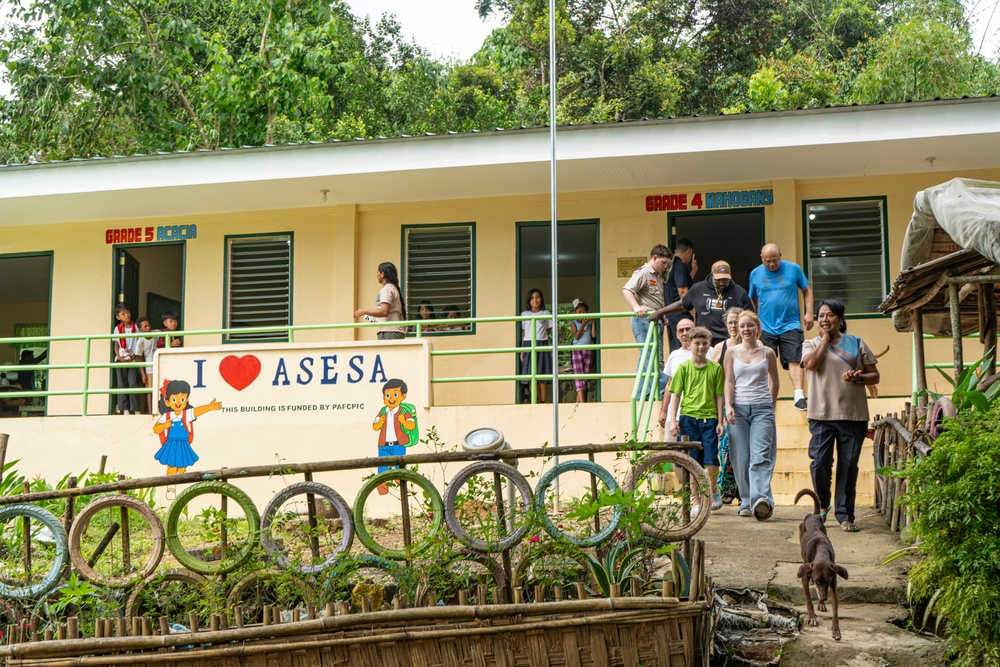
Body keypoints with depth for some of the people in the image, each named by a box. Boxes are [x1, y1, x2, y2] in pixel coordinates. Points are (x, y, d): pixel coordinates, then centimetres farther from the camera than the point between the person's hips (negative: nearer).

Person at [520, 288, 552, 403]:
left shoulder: (545, 313, 10)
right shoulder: (524, 314, 11)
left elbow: (548, 331, 12)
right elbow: (523, 333, 10)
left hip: (542, 345, 0)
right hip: (528, 345, 1)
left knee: (542, 375, -4)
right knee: (530, 374, -7)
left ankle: (543, 401, -3)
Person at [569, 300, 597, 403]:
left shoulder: (590, 323, 11)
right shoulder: (574, 323, 4)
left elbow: (594, 335, -2)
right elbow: (577, 336, -8)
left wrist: (593, 322, -4)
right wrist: (583, 324, -12)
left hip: (588, 350, 3)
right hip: (577, 350, -3)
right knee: (578, 373, -13)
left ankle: (578, 399, 9)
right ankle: (581, 399, -21)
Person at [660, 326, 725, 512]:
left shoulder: (715, 368, 6)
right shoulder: (683, 367, 4)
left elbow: (718, 396, 8)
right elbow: (675, 394, 5)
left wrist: (720, 421, 4)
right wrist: (673, 420, -2)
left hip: (709, 418, 0)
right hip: (688, 418, 0)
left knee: (712, 460, -8)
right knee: (693, 463, 2)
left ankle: (713, 491, 20)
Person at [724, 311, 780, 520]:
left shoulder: (768, 353, 8)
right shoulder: (732, 352, 9)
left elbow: (774, 381, 20)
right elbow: (729, 381, 4)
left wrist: (770, 405, 22)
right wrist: (728, 406, -9)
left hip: (762, 409, -1)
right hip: (739, 409, 1)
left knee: (760, 456, -15)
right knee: (741, 459, -1)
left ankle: (762, 498, -29)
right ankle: (746, 502, 8)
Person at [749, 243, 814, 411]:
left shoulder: (793, 269, 0)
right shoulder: (755, 274, 5)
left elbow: (807, 290, 8)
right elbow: (753, 299, 17)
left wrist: (809, 313, -1)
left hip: (790, 326, -2)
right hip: (766, 327, 2)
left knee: (795, 361, -12)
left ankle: (799, 396, -16)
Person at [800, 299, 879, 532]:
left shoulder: (856, 343, 12)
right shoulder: (811, 344, 12)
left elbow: (875, 375, 12)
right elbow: (811, 364, -11)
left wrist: (859, 377, -10)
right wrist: (825, 337, -2)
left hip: (853, 414, 1)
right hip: (821, 414, -1)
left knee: (849, 465, -1)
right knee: (819, 463, -7)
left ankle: (845, 515, 7)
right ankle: (823, 504, 19)